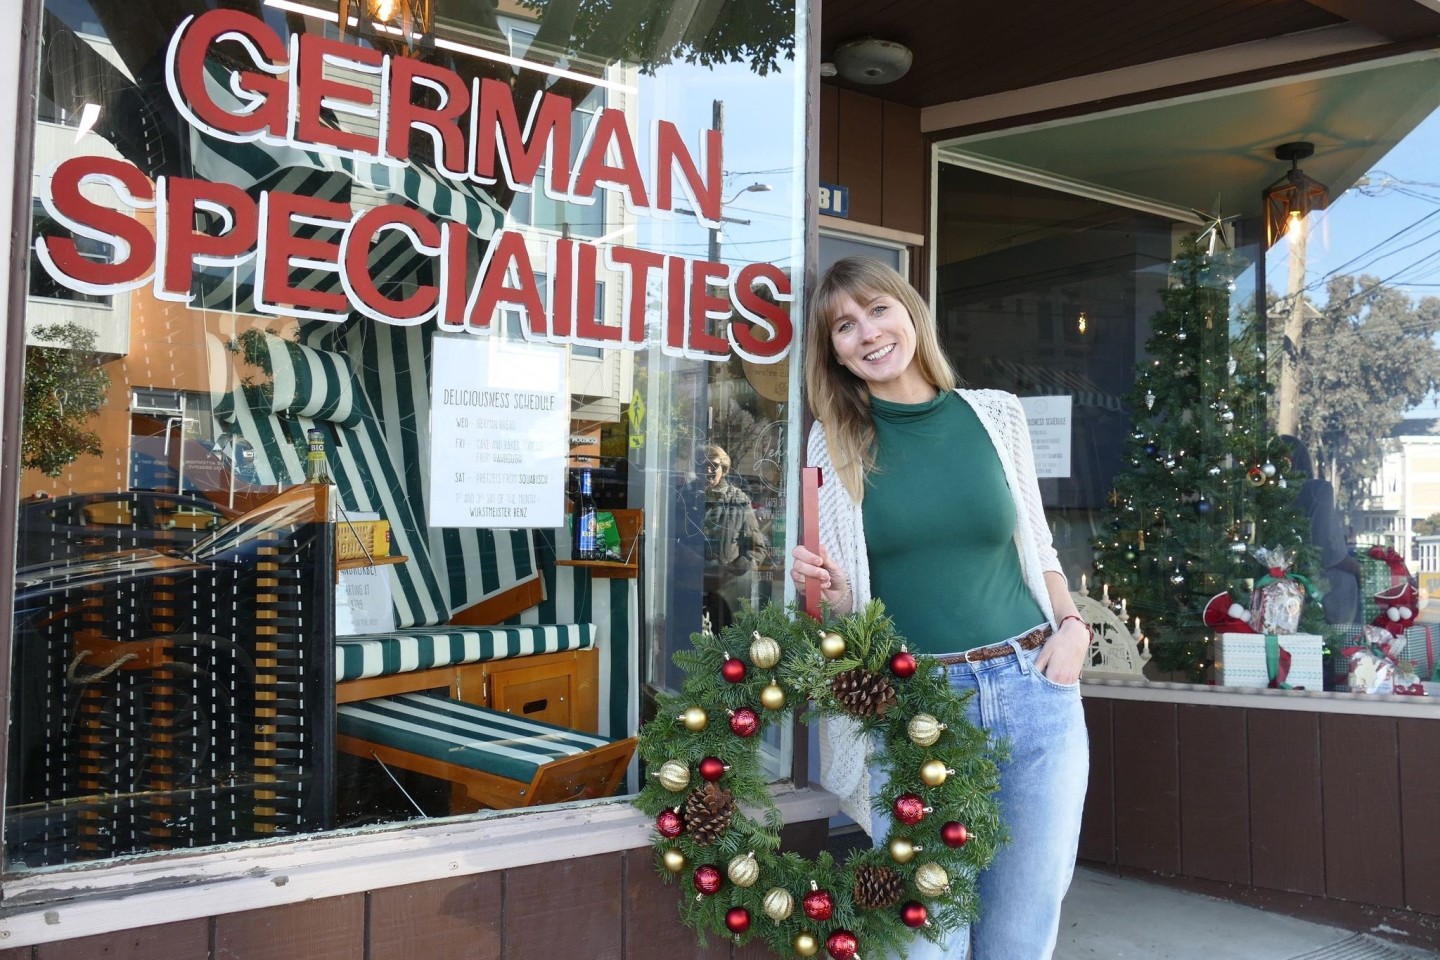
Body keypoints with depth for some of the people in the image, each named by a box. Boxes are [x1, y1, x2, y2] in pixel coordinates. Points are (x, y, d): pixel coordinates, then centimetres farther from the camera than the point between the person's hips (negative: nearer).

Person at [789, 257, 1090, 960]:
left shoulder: (996, 414, 5)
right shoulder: (835, 443, 1)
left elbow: (1037, 545, 15)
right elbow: (846, 604, 6)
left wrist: (1071, 626, -1)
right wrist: (829, 591, -16)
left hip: (1033, 692, 2)